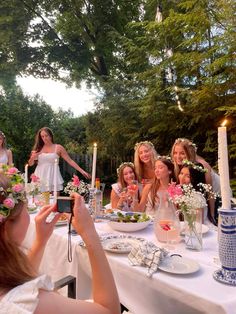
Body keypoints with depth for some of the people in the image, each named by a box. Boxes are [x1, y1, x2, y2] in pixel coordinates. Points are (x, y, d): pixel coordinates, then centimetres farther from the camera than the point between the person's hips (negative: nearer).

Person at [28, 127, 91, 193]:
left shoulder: (58, 148, 1)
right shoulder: (38, 148, 7)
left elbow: (70, 161, -1)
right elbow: (30, 164, 13)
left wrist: (82, 171, -8)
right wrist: (33, 157, -9)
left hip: (53, 178, -1)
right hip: (40, 178, 2)